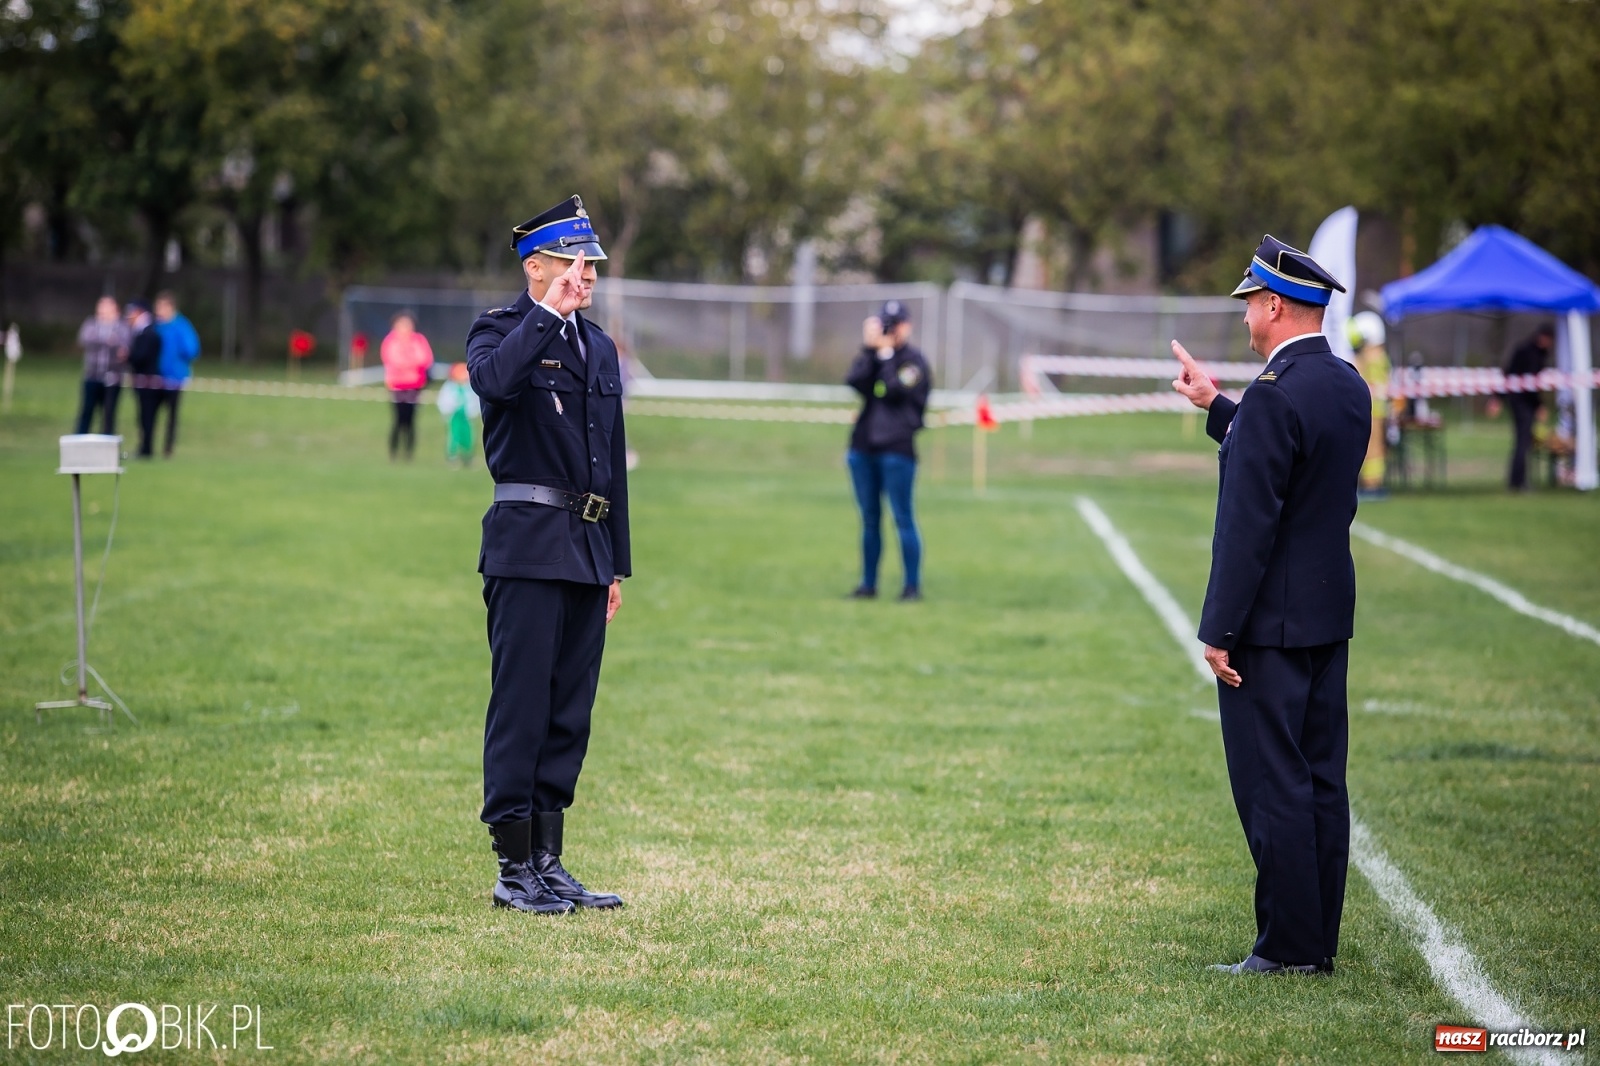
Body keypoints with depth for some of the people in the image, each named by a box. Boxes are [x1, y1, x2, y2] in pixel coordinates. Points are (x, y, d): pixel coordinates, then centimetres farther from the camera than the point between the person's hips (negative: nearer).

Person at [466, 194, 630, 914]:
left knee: (570, 711, 9)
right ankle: (514, 869, 0)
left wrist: (617, 565, 18)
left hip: (588, 547, 7)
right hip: (528, 542, -7)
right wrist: (547, 313, -20)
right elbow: (494, 381, -30)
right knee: (521, 706, -5)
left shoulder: (599, 348, 18)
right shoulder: (502, 332, -3)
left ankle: (549, 864, 14)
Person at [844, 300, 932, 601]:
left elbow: (896, 390, -15)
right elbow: (854, 381, -4)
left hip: (897, 448, -5)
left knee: (902, 518, -6)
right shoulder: (871, 356, 13)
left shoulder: (914, 359, 0)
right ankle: (868, 583, 15)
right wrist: (870, 350, -9)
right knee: (869, 518, 10)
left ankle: (913, 585, -3)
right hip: (863, 446, 5)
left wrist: (886, 353, -7)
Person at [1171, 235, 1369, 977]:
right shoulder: (1348, 387, 9)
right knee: (1320, 782, 11)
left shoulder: (1274, 395, -19)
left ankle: (1289, 947, 0)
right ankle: (1317, 942, 17)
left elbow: (1249, 523, -20)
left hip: (1272, 622, -9)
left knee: (1273, 785, -4)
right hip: (1329, 614, 9)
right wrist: (1216, 408, 29)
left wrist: (1219, 630, -17)